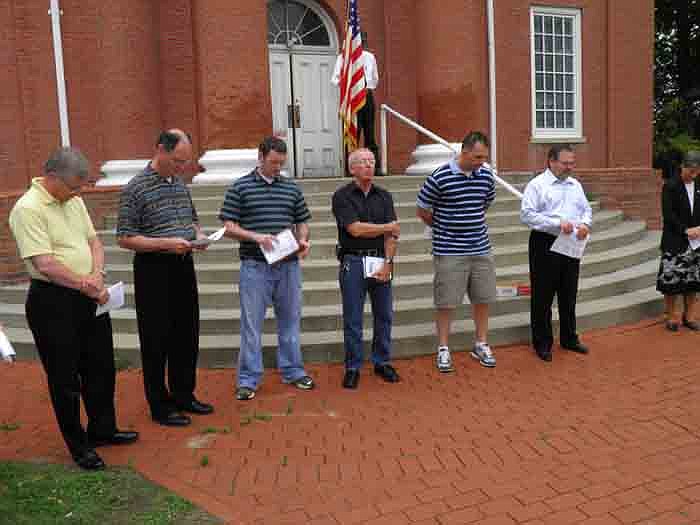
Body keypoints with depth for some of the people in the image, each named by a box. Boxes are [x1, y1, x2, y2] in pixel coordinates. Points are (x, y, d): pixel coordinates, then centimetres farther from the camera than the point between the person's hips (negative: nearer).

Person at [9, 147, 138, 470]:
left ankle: (102, 430, 37)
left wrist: (96, 274, -7)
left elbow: (93, 241, 11)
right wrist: (86, 285, -21)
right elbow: (45, 265, -23)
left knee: (101, 368, 18)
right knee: (65, 378, 7)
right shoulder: (28, 209, -17)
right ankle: (78, 446, 23)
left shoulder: (74, 201, 8)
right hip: (52, 302, -8)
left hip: (89, 297, 8)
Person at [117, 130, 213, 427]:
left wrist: (198, 235, 0)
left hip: (183, 266, 7)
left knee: (187, 335, 14)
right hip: (154, 269, -7)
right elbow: (125, 239, -14)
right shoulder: (136, 188, -12)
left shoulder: (180, 184, 9)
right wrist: (167, 243, -24)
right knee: (157, 340, 3)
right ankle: (160, 406, 17)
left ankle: (183, 395, 31)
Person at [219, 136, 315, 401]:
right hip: (255, 266, -3)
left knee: (290, 321, 13)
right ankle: (248, 380, 14)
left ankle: (293, 371, 28)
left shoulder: (292, 188, 10)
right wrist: (255, 236, -19)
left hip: (288, 265, 4)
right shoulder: (239, 187, 0)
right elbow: (229, 227, -3)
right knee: (251, 324, 2)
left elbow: (302, 222, 15)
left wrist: (303, 240, -6)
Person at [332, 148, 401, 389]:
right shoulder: (342, 196, -3)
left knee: (384, 315, 10)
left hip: (381, 261, 4)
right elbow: (356, 229, -14)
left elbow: (391, 235, 1)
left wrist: (387, 262, -11)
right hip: (353, 262, -4)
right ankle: (353, 368, 14)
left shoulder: (384, 196, 9)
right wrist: (388, 227, -4)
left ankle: (382, 362, 25)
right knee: (352, 319, 2)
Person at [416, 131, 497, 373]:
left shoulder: (486, 175, 2)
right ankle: (443, 349, 18)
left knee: (483, 299, 12)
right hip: (449, 251, -5)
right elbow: (423, 211, -2)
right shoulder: (439, 177, -13)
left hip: (481, 249, 5)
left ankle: (481, 345, 28)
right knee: (446, 302, 3)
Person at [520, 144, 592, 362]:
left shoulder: (575, 185, 15)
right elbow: (527, 214, -16)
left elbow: (586, 209, 18)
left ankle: (569, 338, 29)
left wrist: (585, 224, -5)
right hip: (545, 245, -6)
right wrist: (558, 223, -21)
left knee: (569, 295, 15)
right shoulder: (537, 185, -7)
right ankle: (542, 343, 12)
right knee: (543, 297, 1)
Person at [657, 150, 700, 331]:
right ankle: (672, 317, 9)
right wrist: (685, 230, -16)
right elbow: (668, 214, -12)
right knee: (671, 279, -4)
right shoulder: (670, 186, -6)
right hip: (674, 241, -5)